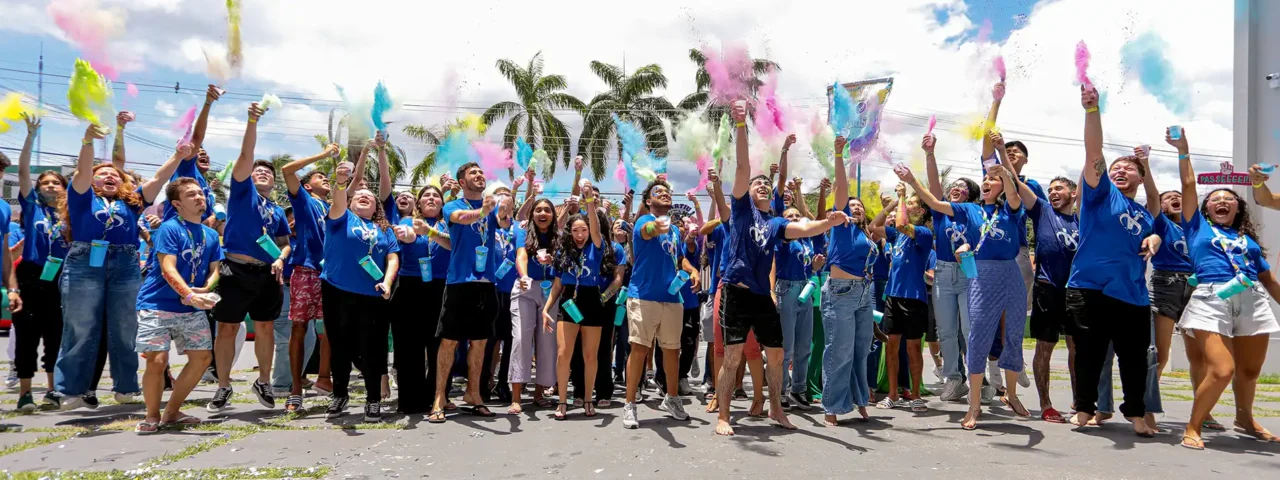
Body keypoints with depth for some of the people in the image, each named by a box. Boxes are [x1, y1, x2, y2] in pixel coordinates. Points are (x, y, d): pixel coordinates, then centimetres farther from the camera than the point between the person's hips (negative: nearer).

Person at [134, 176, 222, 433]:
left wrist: (203, 291, -11)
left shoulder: (211, 234, 10)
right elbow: (168, 270, -19)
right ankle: (152, 415, 11)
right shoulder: (169, 228, -9)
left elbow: (214, 270, 10)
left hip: (191, 309, 6)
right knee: (157, 360, -13)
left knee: (202, 357, 2)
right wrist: (190, 295, -32)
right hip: (158, 305, -6)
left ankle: (172, 412, 20)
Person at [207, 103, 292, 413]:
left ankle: (263, 382, 23)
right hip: (237, 270, -4)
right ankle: (223, 388, 11)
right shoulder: (243, 190, 5)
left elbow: (285, 244, 20)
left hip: (266, 274, 4)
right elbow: (245, 155, -8)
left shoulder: (277, 211, 17)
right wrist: (252, 121, -20)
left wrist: (280, 259, -3)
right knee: (227, 329, 0)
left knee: (265, 329, 9)